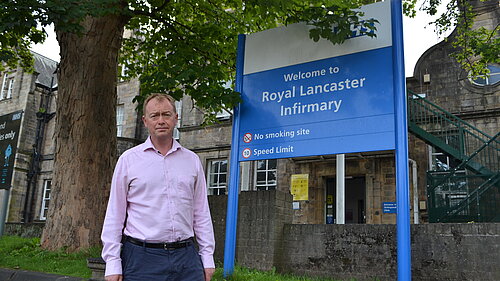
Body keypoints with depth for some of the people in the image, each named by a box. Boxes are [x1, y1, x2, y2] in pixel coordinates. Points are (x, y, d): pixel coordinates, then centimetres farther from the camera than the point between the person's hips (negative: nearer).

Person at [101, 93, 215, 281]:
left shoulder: (192, 160, 8)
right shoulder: (129, 159, 2)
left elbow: (201, 213, 10)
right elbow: (115, 215, 1)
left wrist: (207, 258, 7)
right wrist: (113, 264, -4)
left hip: (186, 257, 2)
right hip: (141, 258, -2)